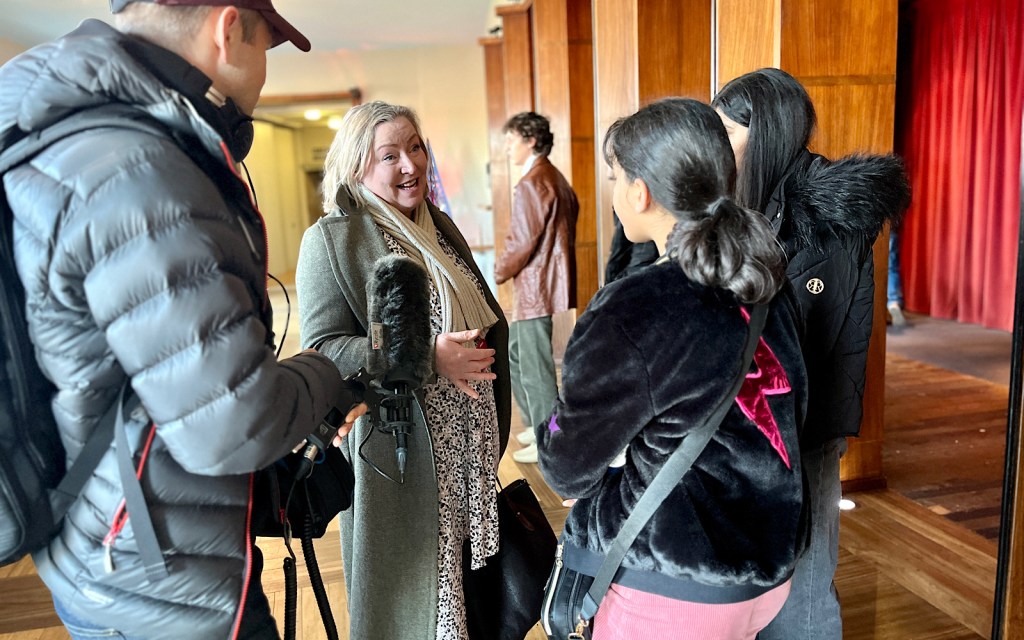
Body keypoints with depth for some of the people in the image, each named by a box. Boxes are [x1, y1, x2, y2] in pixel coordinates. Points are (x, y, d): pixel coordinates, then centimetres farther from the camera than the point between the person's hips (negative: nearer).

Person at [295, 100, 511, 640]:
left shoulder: (440, 225, 12)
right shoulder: (331, 239, -8)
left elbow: (487, 318, 22)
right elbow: (321, 348, -16)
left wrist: (478, 350, 4)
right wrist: (427, 357, -22)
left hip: (470, 446, 6)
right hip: (401, 449, -6)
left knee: (472, 582, 15)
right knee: (408, 594, 8)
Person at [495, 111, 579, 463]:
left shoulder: (531, 183, -16)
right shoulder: (556, 178, 14)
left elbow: (522, 241, -20)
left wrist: (498, 273, -4)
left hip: (536, 287, -10)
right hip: (547, 284, 10)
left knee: (535, 365, 0)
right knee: (515, 354, 20)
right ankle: (539, 423, 31)